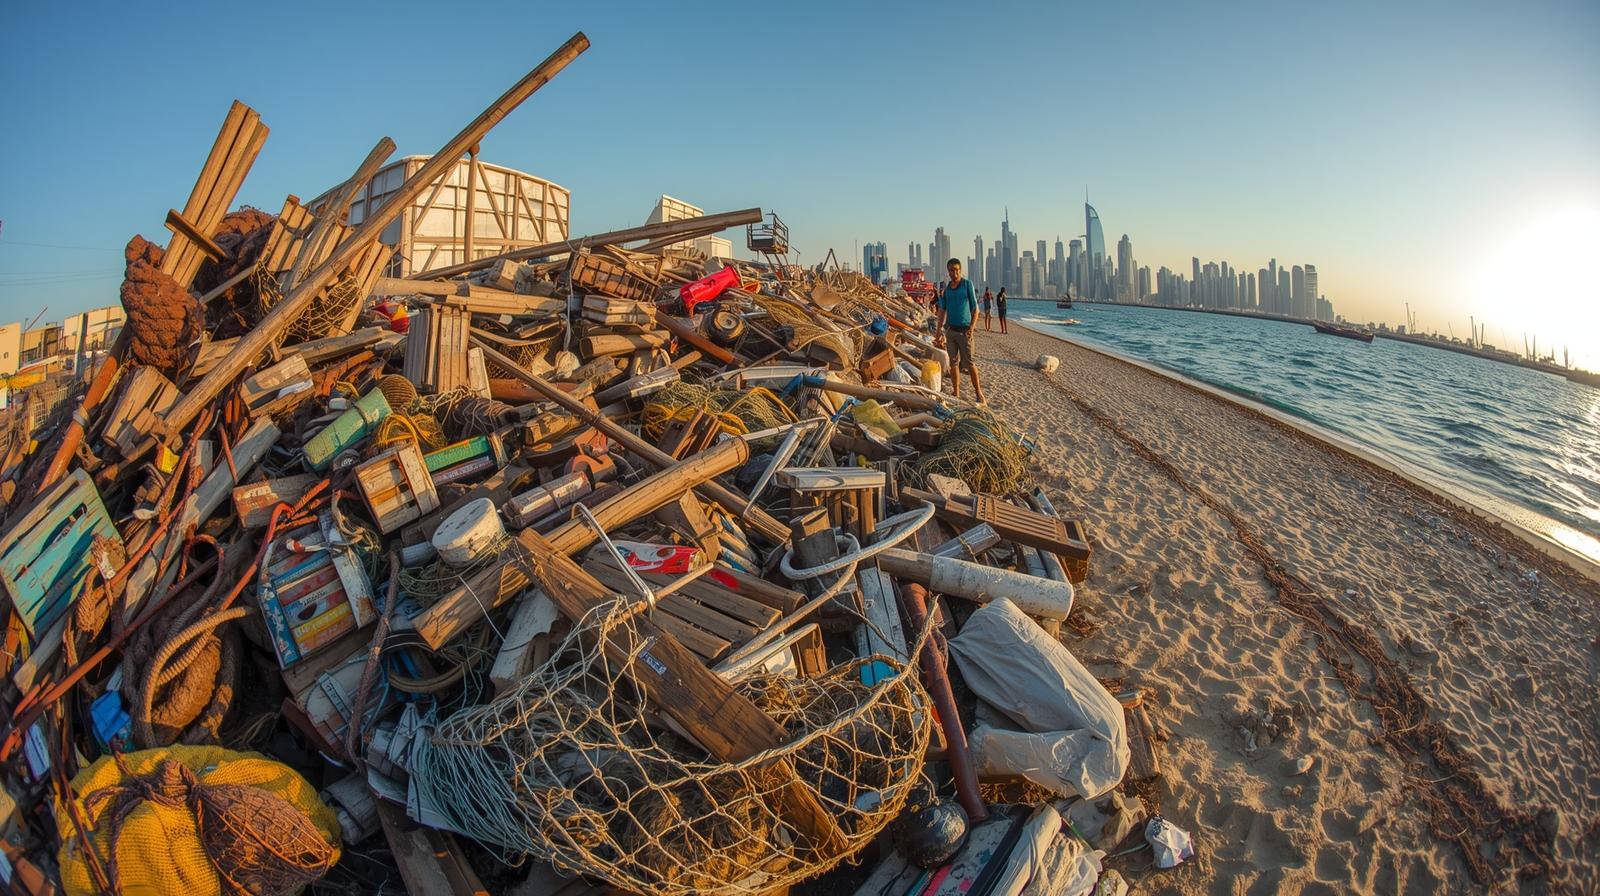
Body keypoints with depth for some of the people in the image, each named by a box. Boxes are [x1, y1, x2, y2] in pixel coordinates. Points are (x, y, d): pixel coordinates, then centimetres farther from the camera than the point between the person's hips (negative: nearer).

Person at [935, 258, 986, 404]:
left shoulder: (967, 284, -3)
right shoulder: (946, 288, 9)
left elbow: (975, 308, -5)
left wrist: (971, 328, -13)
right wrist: (939, 329, 5)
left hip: (964, 330, -4)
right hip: (950, 330, 5)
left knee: (968, 363, -5)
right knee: (953, 363, 6)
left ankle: (979, 393, 6)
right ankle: (956, 394, 13)